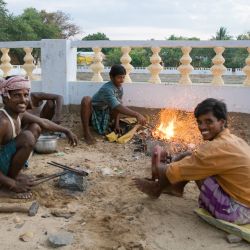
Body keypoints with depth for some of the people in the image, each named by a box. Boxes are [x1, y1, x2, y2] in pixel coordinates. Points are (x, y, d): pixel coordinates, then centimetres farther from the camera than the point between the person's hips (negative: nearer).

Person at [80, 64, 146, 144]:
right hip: (91, 113, -8)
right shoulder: (107, 89, -32)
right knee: (86, 99, -37)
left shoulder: (120, 88, -6)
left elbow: (118, 107, -2)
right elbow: (118, 107, -43)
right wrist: (136, 115, -51)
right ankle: (86, 132, -25)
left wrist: (116, 124, -13)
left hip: (103, 113, 8)